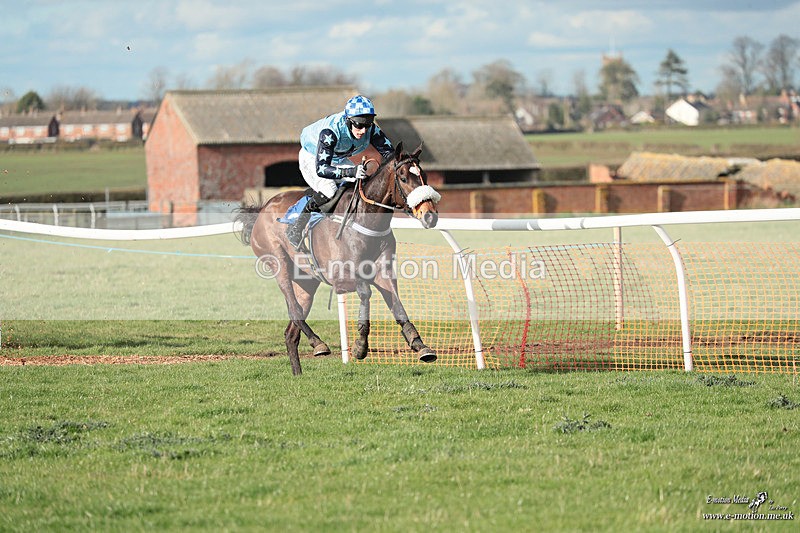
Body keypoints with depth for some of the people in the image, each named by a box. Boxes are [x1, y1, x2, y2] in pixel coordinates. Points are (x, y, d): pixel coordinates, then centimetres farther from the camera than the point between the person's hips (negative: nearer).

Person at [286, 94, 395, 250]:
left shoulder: (371, 129, -26)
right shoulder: (330, 132, -42)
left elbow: (390, 153, -16)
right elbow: (321, 169, -48)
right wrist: (351, 171, -61)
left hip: (338, 159, 6)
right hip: (312, 158, -6)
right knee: (328, 190, -29)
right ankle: (295, 229, -13)